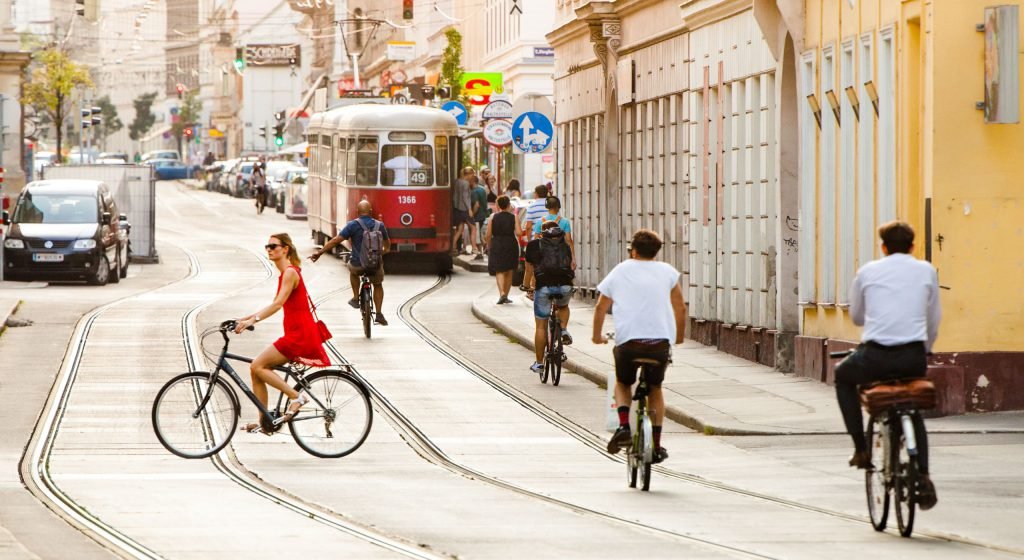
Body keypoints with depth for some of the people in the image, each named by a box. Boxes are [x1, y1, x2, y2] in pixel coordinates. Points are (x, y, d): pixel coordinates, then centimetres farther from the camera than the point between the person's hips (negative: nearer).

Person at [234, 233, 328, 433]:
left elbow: (278, 304, -23)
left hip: (300, 335, -10)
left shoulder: (290, 273, -13)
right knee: (256, 370, 6)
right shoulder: (285, 273, 17)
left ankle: (297, 396, -10)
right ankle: (264, 422, 10)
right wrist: (247, 318, 16)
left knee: (258, 366, -12)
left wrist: (252, 320, -30)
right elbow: (275, 305, 21)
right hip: (295, 333, 10)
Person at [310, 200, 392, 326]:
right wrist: (385, 250, 46)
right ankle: (379, 314, 17)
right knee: (378, 285, 29)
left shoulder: (353, 225, -8)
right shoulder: (379, 225, 3)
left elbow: (336, 240, -13)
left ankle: (356, 298, 33)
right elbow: (387, 242, 22)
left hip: (358, 265, -1)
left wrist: (319, 252, -9)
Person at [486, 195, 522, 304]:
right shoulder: (514, 217, -1)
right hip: (511, 245, 1)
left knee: (499, 271, -2)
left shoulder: (493, 218, -1)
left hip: (497, 245, -1)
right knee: (509, 271, 14)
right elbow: (519, 233, -11)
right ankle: (506, 296, 19)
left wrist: (489, 246, 13)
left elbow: (488, 235, -2)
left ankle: (502, 293, -24)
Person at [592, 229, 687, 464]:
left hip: (627, 339, -1)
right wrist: (679, 336, 30)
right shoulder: (667, 271, 15)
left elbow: (601, 307, 19)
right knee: (655, 388, 22)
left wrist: (597, 336, 34)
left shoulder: (620, 271, 15)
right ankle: (656, 445, 15)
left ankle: (623, 426, 1)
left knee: (622, 383, 25)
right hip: (661, 339, 1)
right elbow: (680, 307, 15)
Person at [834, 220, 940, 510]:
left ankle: (861, 447, 21)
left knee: (843, 376, 31)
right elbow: (934, 320, 15)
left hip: (875, 356, -1)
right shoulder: (926, 271, 10)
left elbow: (856, 317, 21)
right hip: (914, 359, 2)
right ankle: (923, 477, 7)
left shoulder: (868, 272, 9)